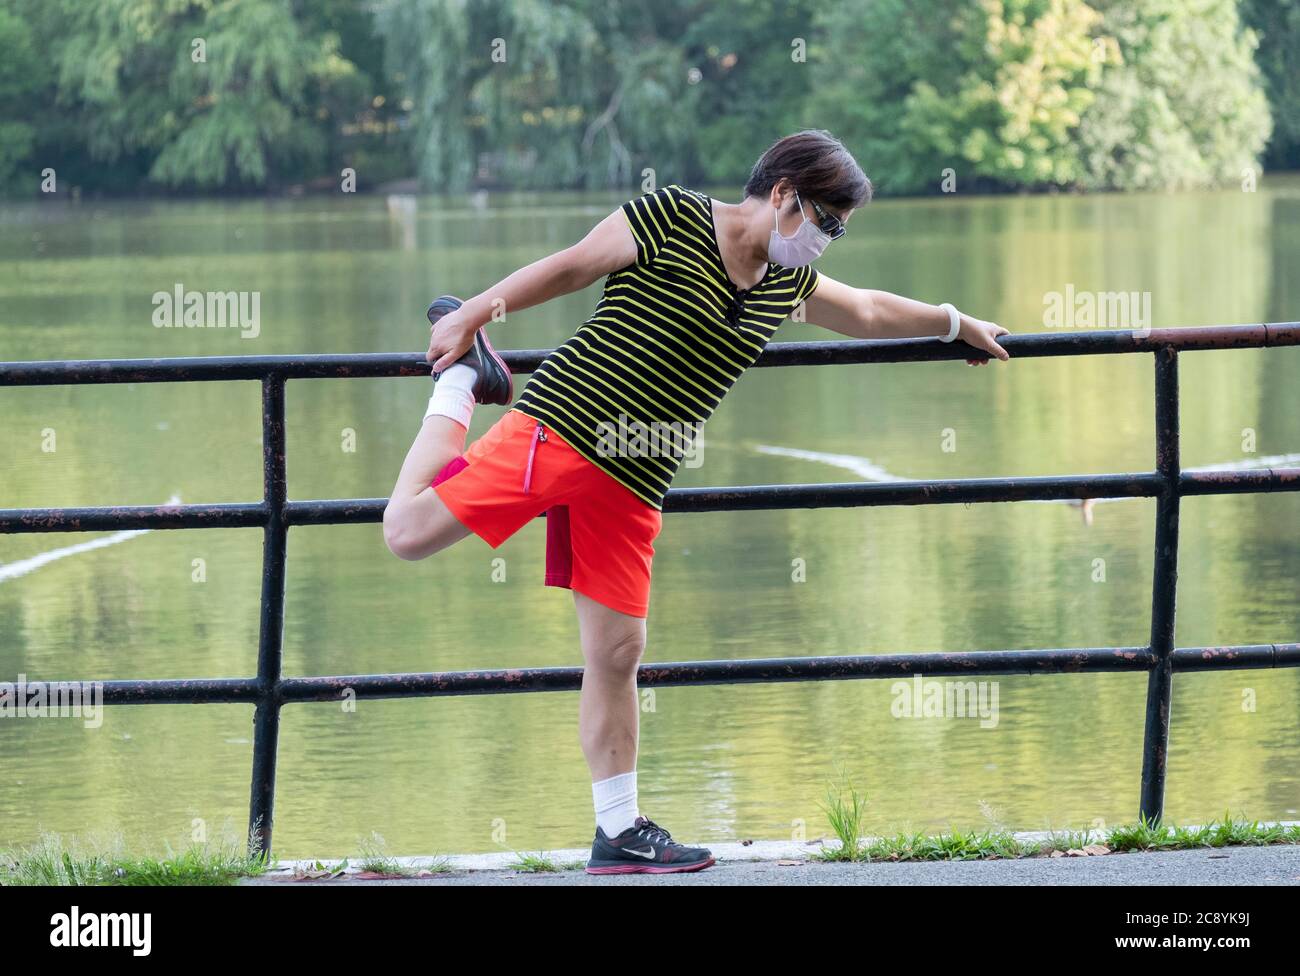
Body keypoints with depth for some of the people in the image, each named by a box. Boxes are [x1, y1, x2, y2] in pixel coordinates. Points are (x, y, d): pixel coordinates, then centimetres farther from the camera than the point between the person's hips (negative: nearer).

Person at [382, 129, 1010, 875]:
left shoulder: (787, 281, 16)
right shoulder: (672, 219, -7)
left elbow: (870, 312, 34)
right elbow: (571, 266, -4)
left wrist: (960, 325, 44)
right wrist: (475, 313, -7)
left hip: (631, 486, 6)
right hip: (557, 428, -6)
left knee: (617, 653, 3)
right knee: (408, 531, -14)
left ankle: (620, 834, 10)